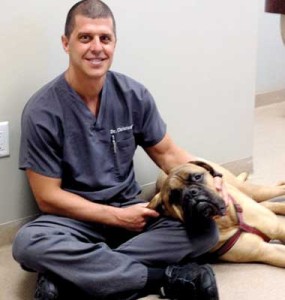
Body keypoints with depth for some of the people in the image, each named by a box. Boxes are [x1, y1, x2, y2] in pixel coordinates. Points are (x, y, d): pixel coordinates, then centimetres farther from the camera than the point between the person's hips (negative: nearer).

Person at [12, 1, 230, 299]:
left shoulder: (134, 95, -4)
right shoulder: (41, 112, -15)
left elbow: (167, 153, 6)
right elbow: (49, 197, -12)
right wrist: (118, 216, -16)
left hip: (131, 209, 4)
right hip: (74, 218, -3)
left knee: (204, 228, -21)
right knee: (28, 243, -35)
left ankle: (68, 276, -25)